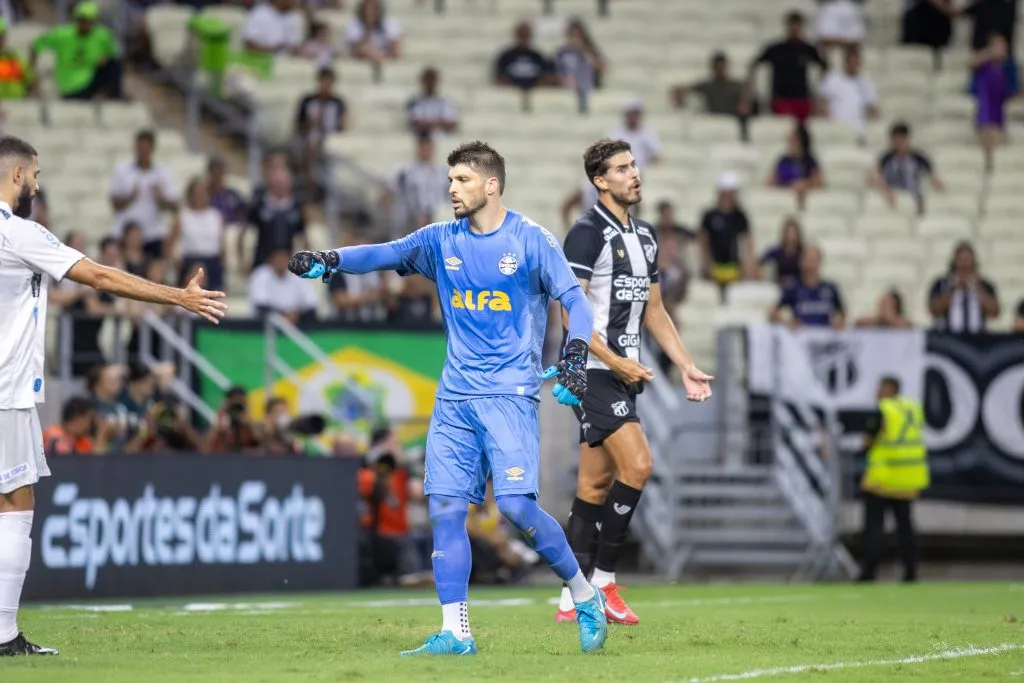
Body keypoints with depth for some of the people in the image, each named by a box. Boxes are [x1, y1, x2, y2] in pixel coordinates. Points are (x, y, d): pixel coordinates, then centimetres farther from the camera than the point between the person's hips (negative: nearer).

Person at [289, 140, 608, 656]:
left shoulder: (530, 240, -3)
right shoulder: (442, 241, 9)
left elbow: (576, 301, -3)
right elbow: (386, 253, -2)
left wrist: (574, 360, -17)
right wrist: (329, 261, -19)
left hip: (510, 394, -5)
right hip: (455, 396, 5)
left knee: (515, 505, -16)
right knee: (446, 508, -3)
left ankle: (585, 596, 4)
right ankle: (454, 633, 2)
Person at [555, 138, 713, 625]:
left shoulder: (645, 237, 16)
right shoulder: (587, 234, -10)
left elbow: (654, 311, 22)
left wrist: (686, 367, 13)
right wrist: (615, 362, -20)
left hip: (623, 374, 8)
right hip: (592, 371, -8)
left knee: (596, 484, 8)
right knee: (637, 464, -18)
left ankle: (574, 599, 10)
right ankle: (602, 580, -9)